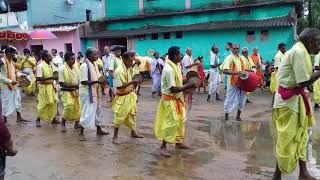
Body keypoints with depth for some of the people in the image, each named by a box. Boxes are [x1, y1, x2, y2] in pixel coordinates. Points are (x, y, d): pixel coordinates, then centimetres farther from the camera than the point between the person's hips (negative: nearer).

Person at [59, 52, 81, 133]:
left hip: (76, 91, 6)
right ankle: (63, 124, 1)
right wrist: (73, 85, -22)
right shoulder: (62, 69, -14)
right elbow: (61, 83, -16)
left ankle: (77, 123, 27)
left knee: (77, 107, 9)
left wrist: (79, 85, -6)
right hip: (66, 91, -6)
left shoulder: (75, 68, 4)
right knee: (69, 106, -19)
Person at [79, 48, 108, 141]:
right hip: (87, 92, -9)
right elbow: (83, 82, -22)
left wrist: (101, 81, 0)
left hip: (94, 92, 9)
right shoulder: (84, 66, -18)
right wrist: (97, 81, -27)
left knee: (97, 110, 16)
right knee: (88, 112, -5)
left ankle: (99, 130, 30)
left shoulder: (94, 65, 7)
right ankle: (81, 133, 9)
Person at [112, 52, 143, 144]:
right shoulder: (119, 71, -24)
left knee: (132, 114, 19)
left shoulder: (129, 68, 2)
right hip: (122, 97, -8)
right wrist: (131, 82, -30)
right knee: (119, 117, 0)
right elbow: (119, 86, -26)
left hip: (130, 95, 8)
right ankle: (115, 136, 15)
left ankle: (133, 132, 36)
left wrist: (135, 83, -6)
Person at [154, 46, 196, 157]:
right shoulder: (169, 69, -24)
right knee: (171, 122, -6)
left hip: (177, 99, 10)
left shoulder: (175, 66, 6)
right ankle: (163, 147, 5)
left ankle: (178, 142, 31)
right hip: (170, 100, -10)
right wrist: (187, 86, -20)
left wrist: (186, 89, 1)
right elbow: (173, 89, -26)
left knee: (180, 120, 17)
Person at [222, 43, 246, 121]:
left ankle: (238, 116, 24)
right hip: (232, 82, -6)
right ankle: (226, 116, 13)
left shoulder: (241, 58, 12)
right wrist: (235, 73, -29)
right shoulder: (229, 58, -8)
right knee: (230, 99, 0)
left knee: (241, 99, 10)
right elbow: (225, 71, -19)